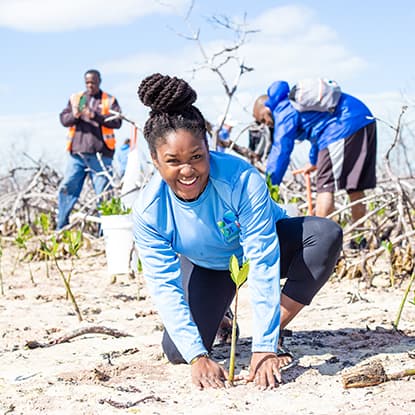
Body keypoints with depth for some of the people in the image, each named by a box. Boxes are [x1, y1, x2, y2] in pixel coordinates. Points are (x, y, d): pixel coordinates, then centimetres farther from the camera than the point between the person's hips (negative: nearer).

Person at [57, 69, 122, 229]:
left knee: (103, 192, -4)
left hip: (100, 154, -2)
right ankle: (61, 229, 7)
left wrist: (95, 116, -15)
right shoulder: (75, 98, 18)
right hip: (77, 152, 2)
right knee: (67, 188, -1)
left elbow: (117, 121, -4)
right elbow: (63, 118, 11)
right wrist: (74, 116, -11)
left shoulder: (110, 101, 9)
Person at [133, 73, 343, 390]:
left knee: (325, 234, -32)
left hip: (259, 247, -1)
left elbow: (263, 263, -36)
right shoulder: (147, 211, -29)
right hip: (206, 267, 2)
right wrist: (198, 356, -34)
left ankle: (275, 335, -16)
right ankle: (219, 314, 20)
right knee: (177, 352, -16)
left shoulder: (243, 181, -37)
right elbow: (164, 286, -25)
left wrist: (263, 349, -39)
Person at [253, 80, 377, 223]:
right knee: (355, 188, 13)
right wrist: (314, 161, 55)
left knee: (326, 186, -8)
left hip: (344, 127, -10)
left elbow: (280, 151, -9)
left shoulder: (283, 112, -2)